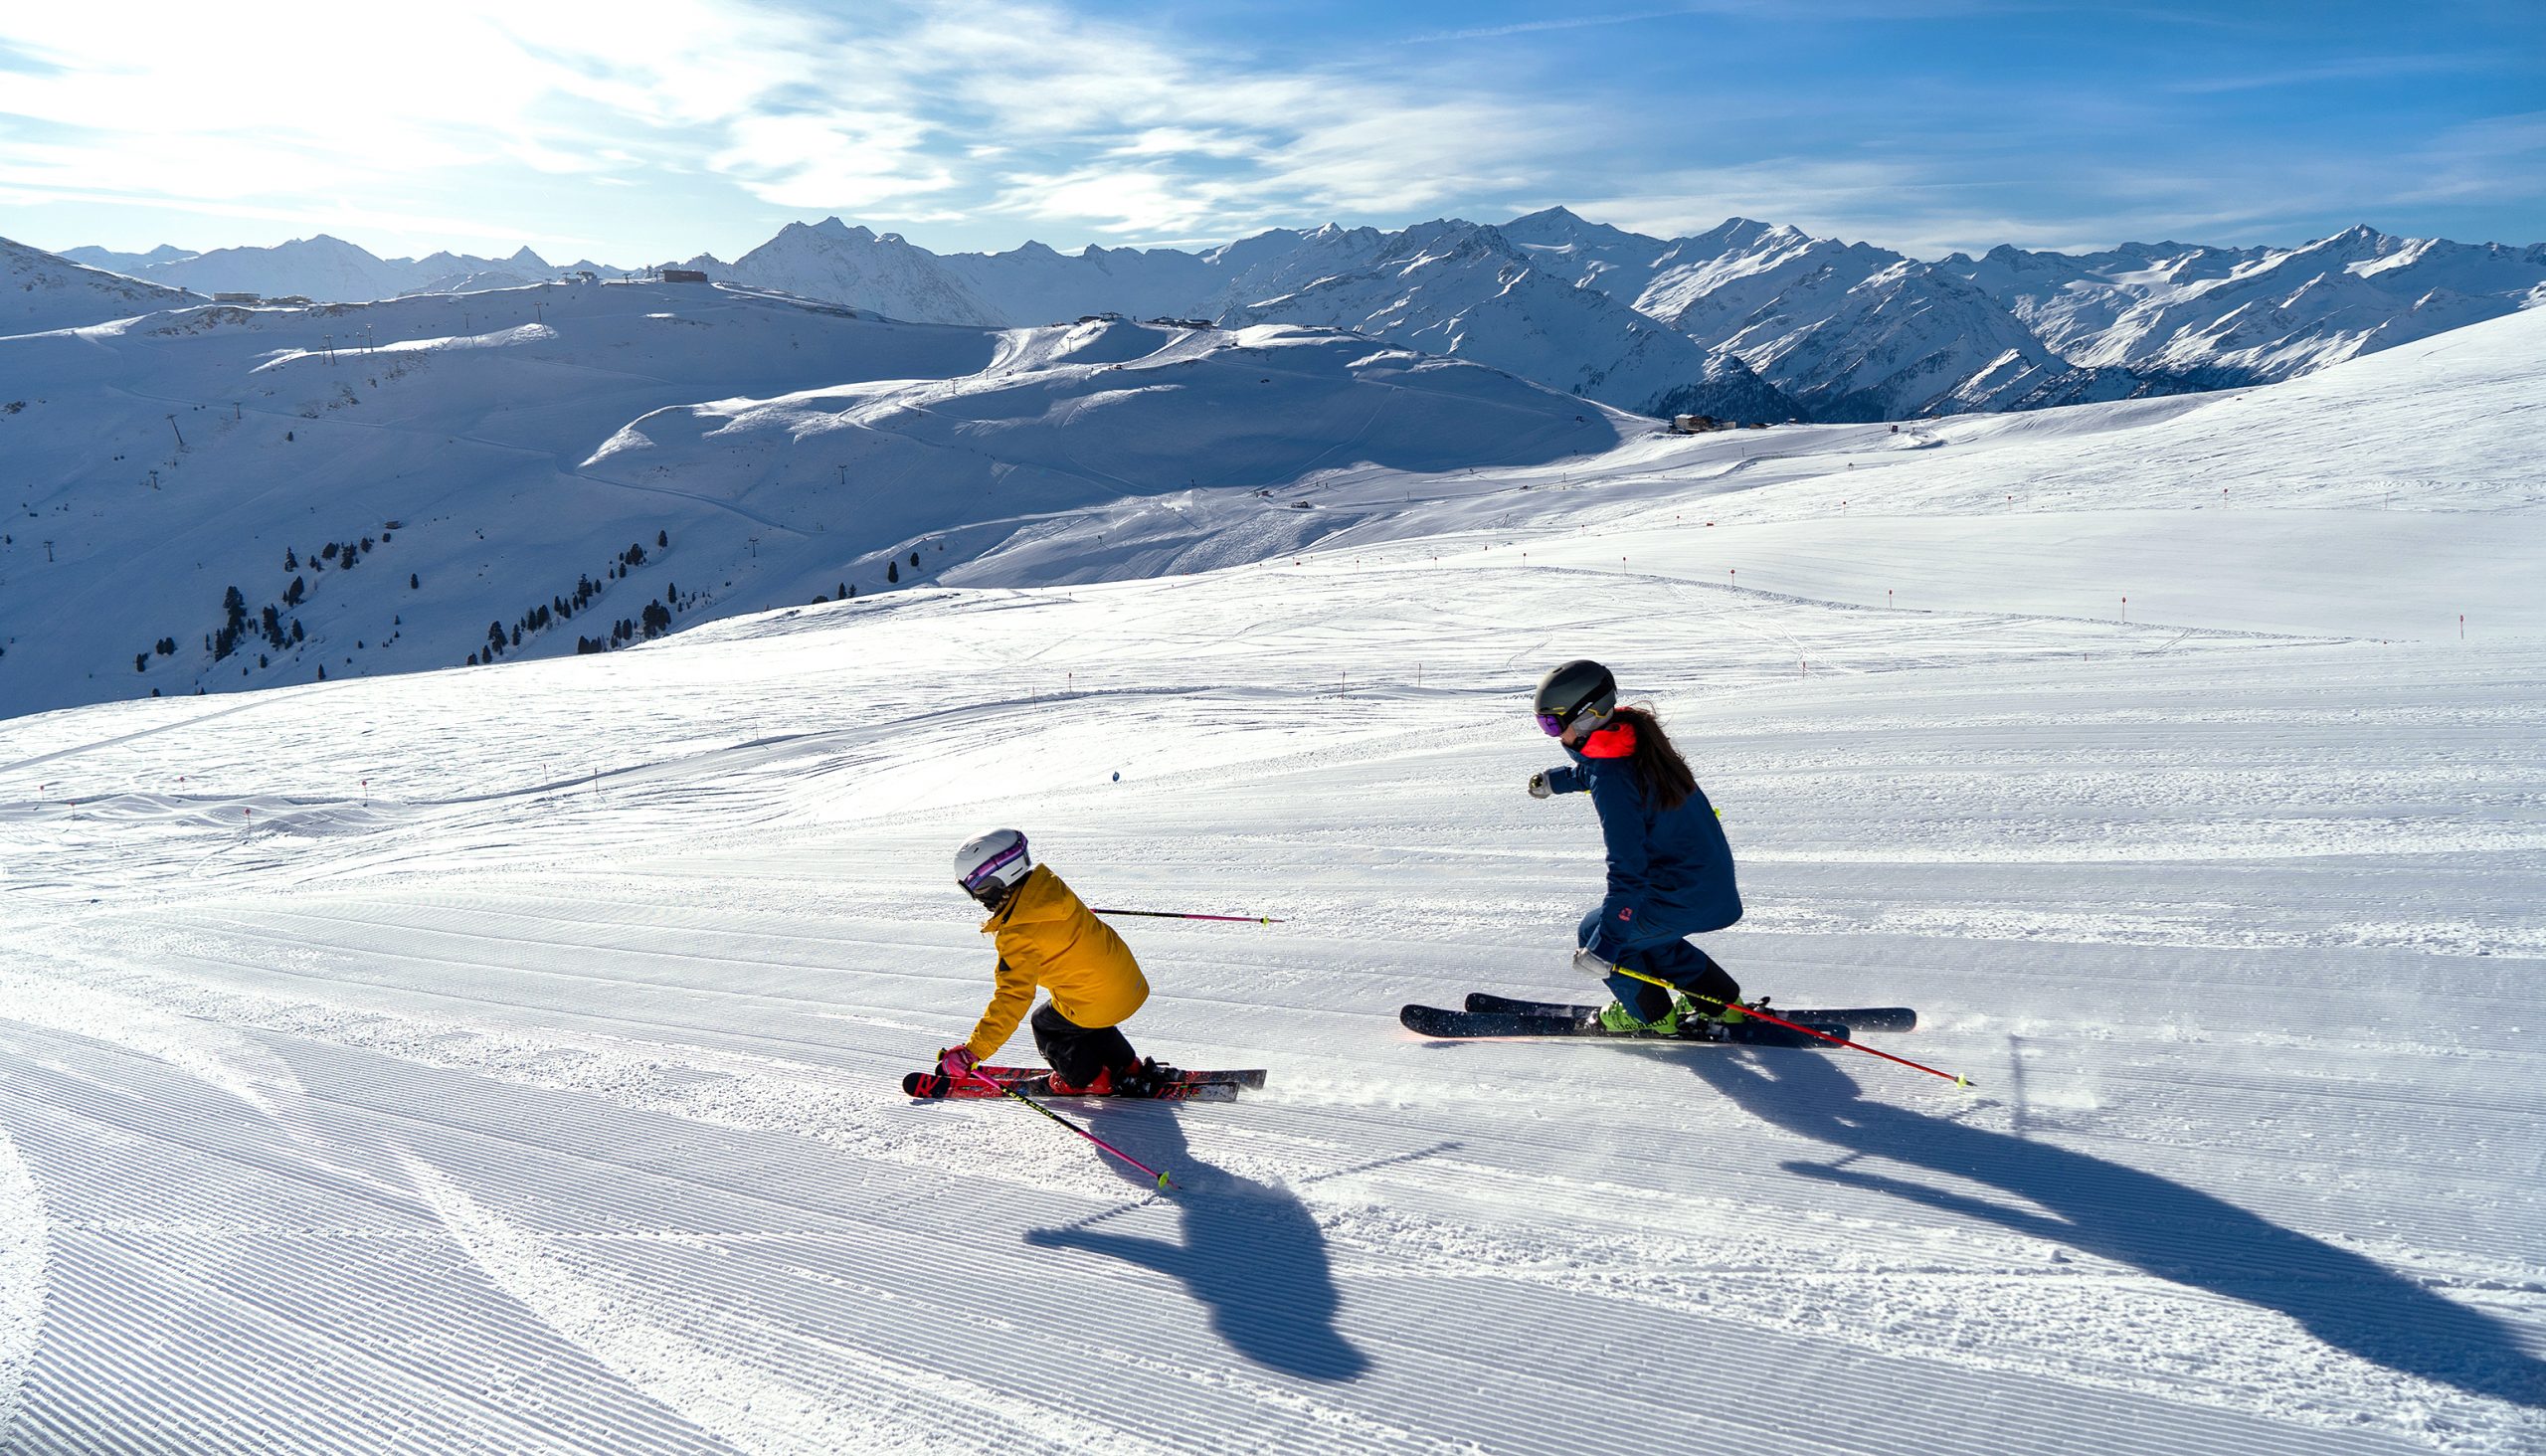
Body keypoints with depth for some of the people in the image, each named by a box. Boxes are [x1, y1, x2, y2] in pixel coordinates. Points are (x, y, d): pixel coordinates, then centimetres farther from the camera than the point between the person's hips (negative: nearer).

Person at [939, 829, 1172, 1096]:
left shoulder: (1018, 935, -26)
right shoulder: (1047, 882, -6)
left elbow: (1012, 997, -27)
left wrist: (971, 1053, -26)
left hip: (1096, 1004, -7)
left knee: (1046, 1025, 19)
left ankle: (1092, 1080, 32)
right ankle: (1131, 1069, 41)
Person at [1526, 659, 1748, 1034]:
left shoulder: (1611, 782, -28)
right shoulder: (1632, 735, -1)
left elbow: (1628, 872, -29)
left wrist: (1605, 945, -26)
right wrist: (1556, 779, 38)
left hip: (1683, 899, -9)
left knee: (1594, 933, 10)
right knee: (1642, 930, 29)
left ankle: (1652, 1015, 27)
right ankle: (1721, 1002, 33)